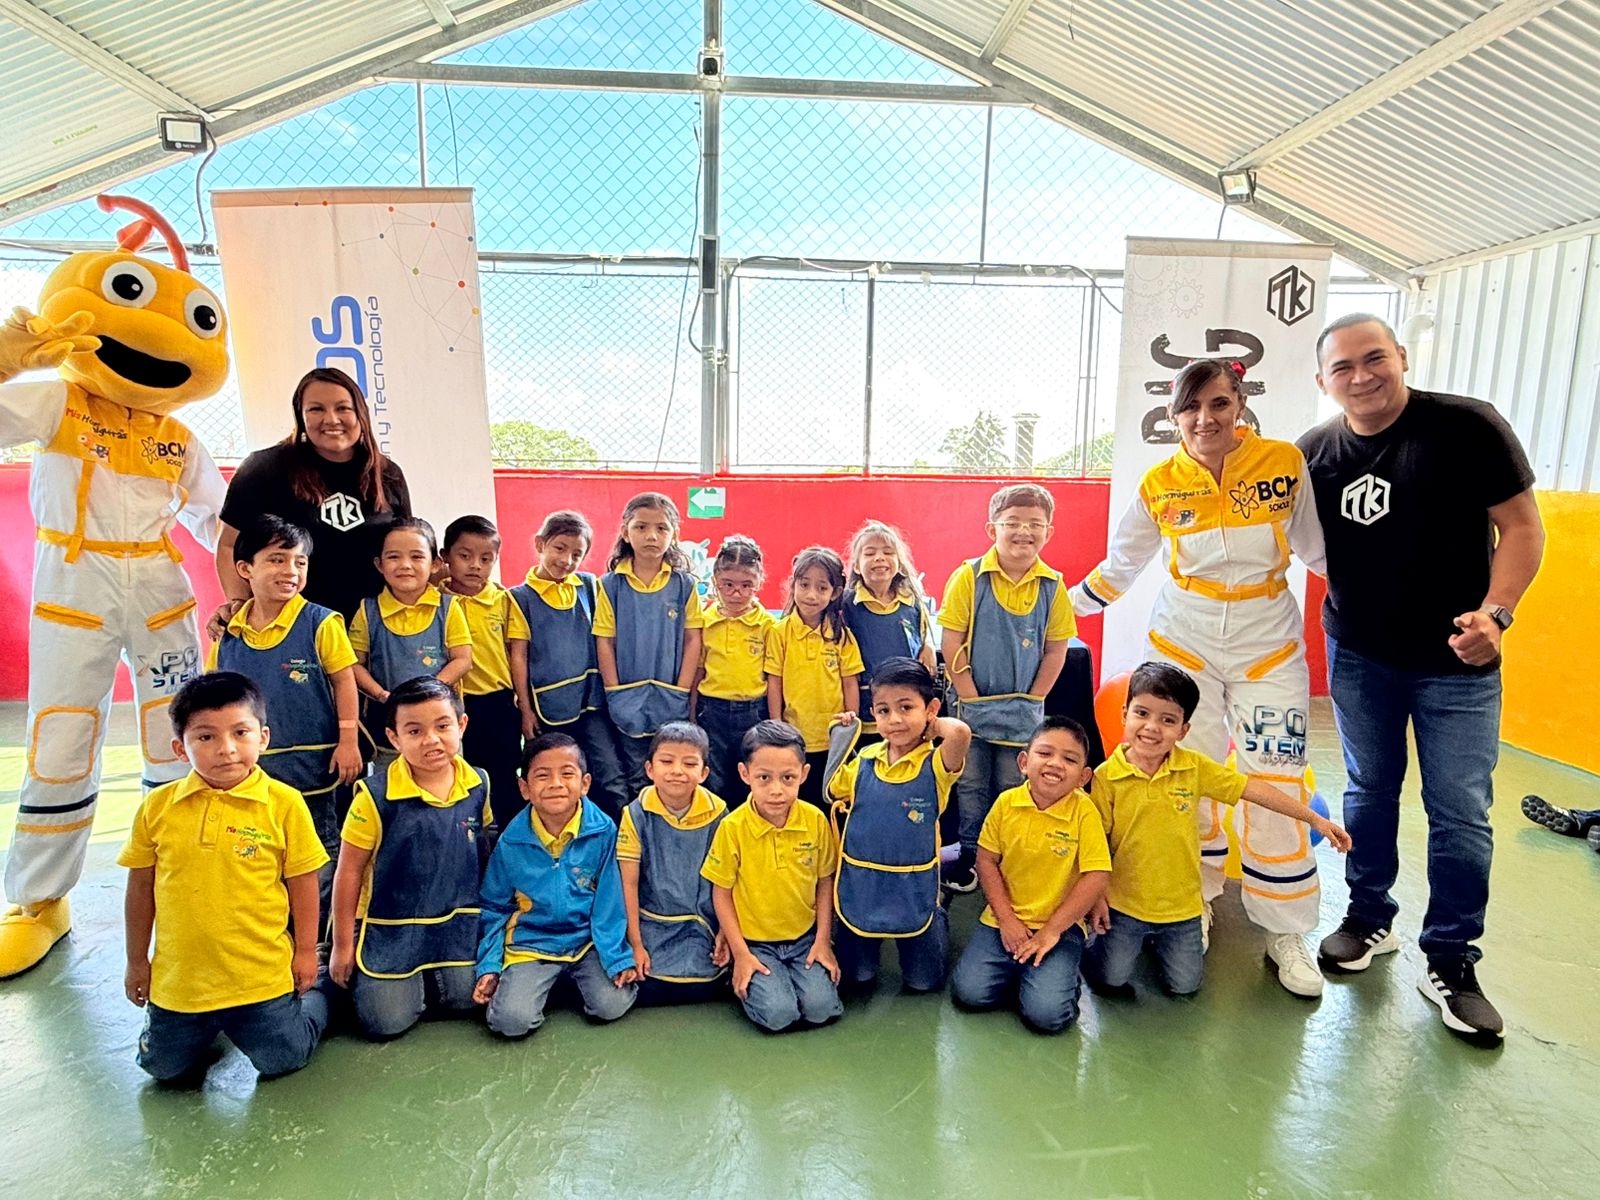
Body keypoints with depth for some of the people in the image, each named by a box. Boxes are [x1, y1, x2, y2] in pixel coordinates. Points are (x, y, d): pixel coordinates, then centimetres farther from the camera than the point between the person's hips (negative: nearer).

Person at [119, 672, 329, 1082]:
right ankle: (210, 1027, 46)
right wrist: (137, 961, 10)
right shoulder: (157, 807, -7)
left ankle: (316, 1000, 37)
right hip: (177, 978, 3)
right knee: (168, 1070, 17)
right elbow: (141, 886, 4)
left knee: (282, 1060, 8)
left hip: (260, 977, -3)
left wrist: (305, 951, 0)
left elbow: (302, 881, -5)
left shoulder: (284, 803, -14)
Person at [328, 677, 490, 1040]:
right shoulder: (375, 796, -19)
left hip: (459, 924, 3)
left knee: (465, 1003, 4)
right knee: (386, 1023, -5)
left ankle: (422, 980, 35)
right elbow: (349, 872, -9)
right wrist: (343, 945, -3)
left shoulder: (478, 785, -8)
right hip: (391, 927, -3)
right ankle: (360, 979, 27)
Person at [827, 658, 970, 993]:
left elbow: (960, 732, -40)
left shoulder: (936, 764, -18)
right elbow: (832, 792, 13)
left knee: (923, 982, 16)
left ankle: (938, 922, 41)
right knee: (856, 976, 17)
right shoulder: (863, 760, -4)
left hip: (913, 891, -3)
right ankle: (870, 942, 46)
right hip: (860, 889, 3)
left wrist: (932, 726, -18)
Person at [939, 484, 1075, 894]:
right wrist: (969, 696, -10)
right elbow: (951, 641, -9)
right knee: (971, 786, 10)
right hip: (974, 705, -1)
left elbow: (1056, 649, 2)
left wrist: (1033, 699, -2)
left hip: (1024, 710, 1)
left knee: (1014, 791, 11)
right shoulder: (969, 577, -10)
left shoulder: (1052, 586, -4)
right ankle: (970, 855, 26)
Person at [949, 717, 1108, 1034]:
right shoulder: (1006, 803, -6)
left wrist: (1052, 930, -12)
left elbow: (1095, 877, -13)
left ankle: (1062, 976, 13)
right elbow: (986, 861, 1)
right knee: (969, 991, -12)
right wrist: (1006, 919, -7)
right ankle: (1016, 968, 17)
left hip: (1060, 925, -2)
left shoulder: (1084, 812, -13)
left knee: (1046, 1013, -19)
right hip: (1005, 919, 3)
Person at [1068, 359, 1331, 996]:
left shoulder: (1286, 463, -7)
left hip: (1269, 646, 0)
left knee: (1275, 783, -1)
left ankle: (1286, 931, 15)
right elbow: (1121, 565, 9)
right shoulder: (1160, 484, -4)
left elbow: (1319, 548, 6)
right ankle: (1196, 903, 26)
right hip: (1183, 642, 1)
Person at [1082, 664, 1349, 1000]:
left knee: (1183, 984, 4)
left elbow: (1252, 788, -7)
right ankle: (1110, 936, 27)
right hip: (1123, 903, -2)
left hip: (1180, 905, 2)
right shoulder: (1106, 776, -15)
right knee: (1110, 978, -4)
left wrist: (1315, 819, -6)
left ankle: (1156, 940, 33)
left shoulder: (1193, 767, -9)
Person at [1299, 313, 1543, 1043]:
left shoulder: (1467, 426, -13)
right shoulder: (1315, 453, -2)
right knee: (1369, 792, 16)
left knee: (1461, 815, 3)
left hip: (1455, 661, -3)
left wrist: (1495, 613, -22)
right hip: (1358, 656, 3)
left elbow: (1521, 526, -10)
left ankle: (1450, 963, 18)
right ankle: (1369, 918, 34)